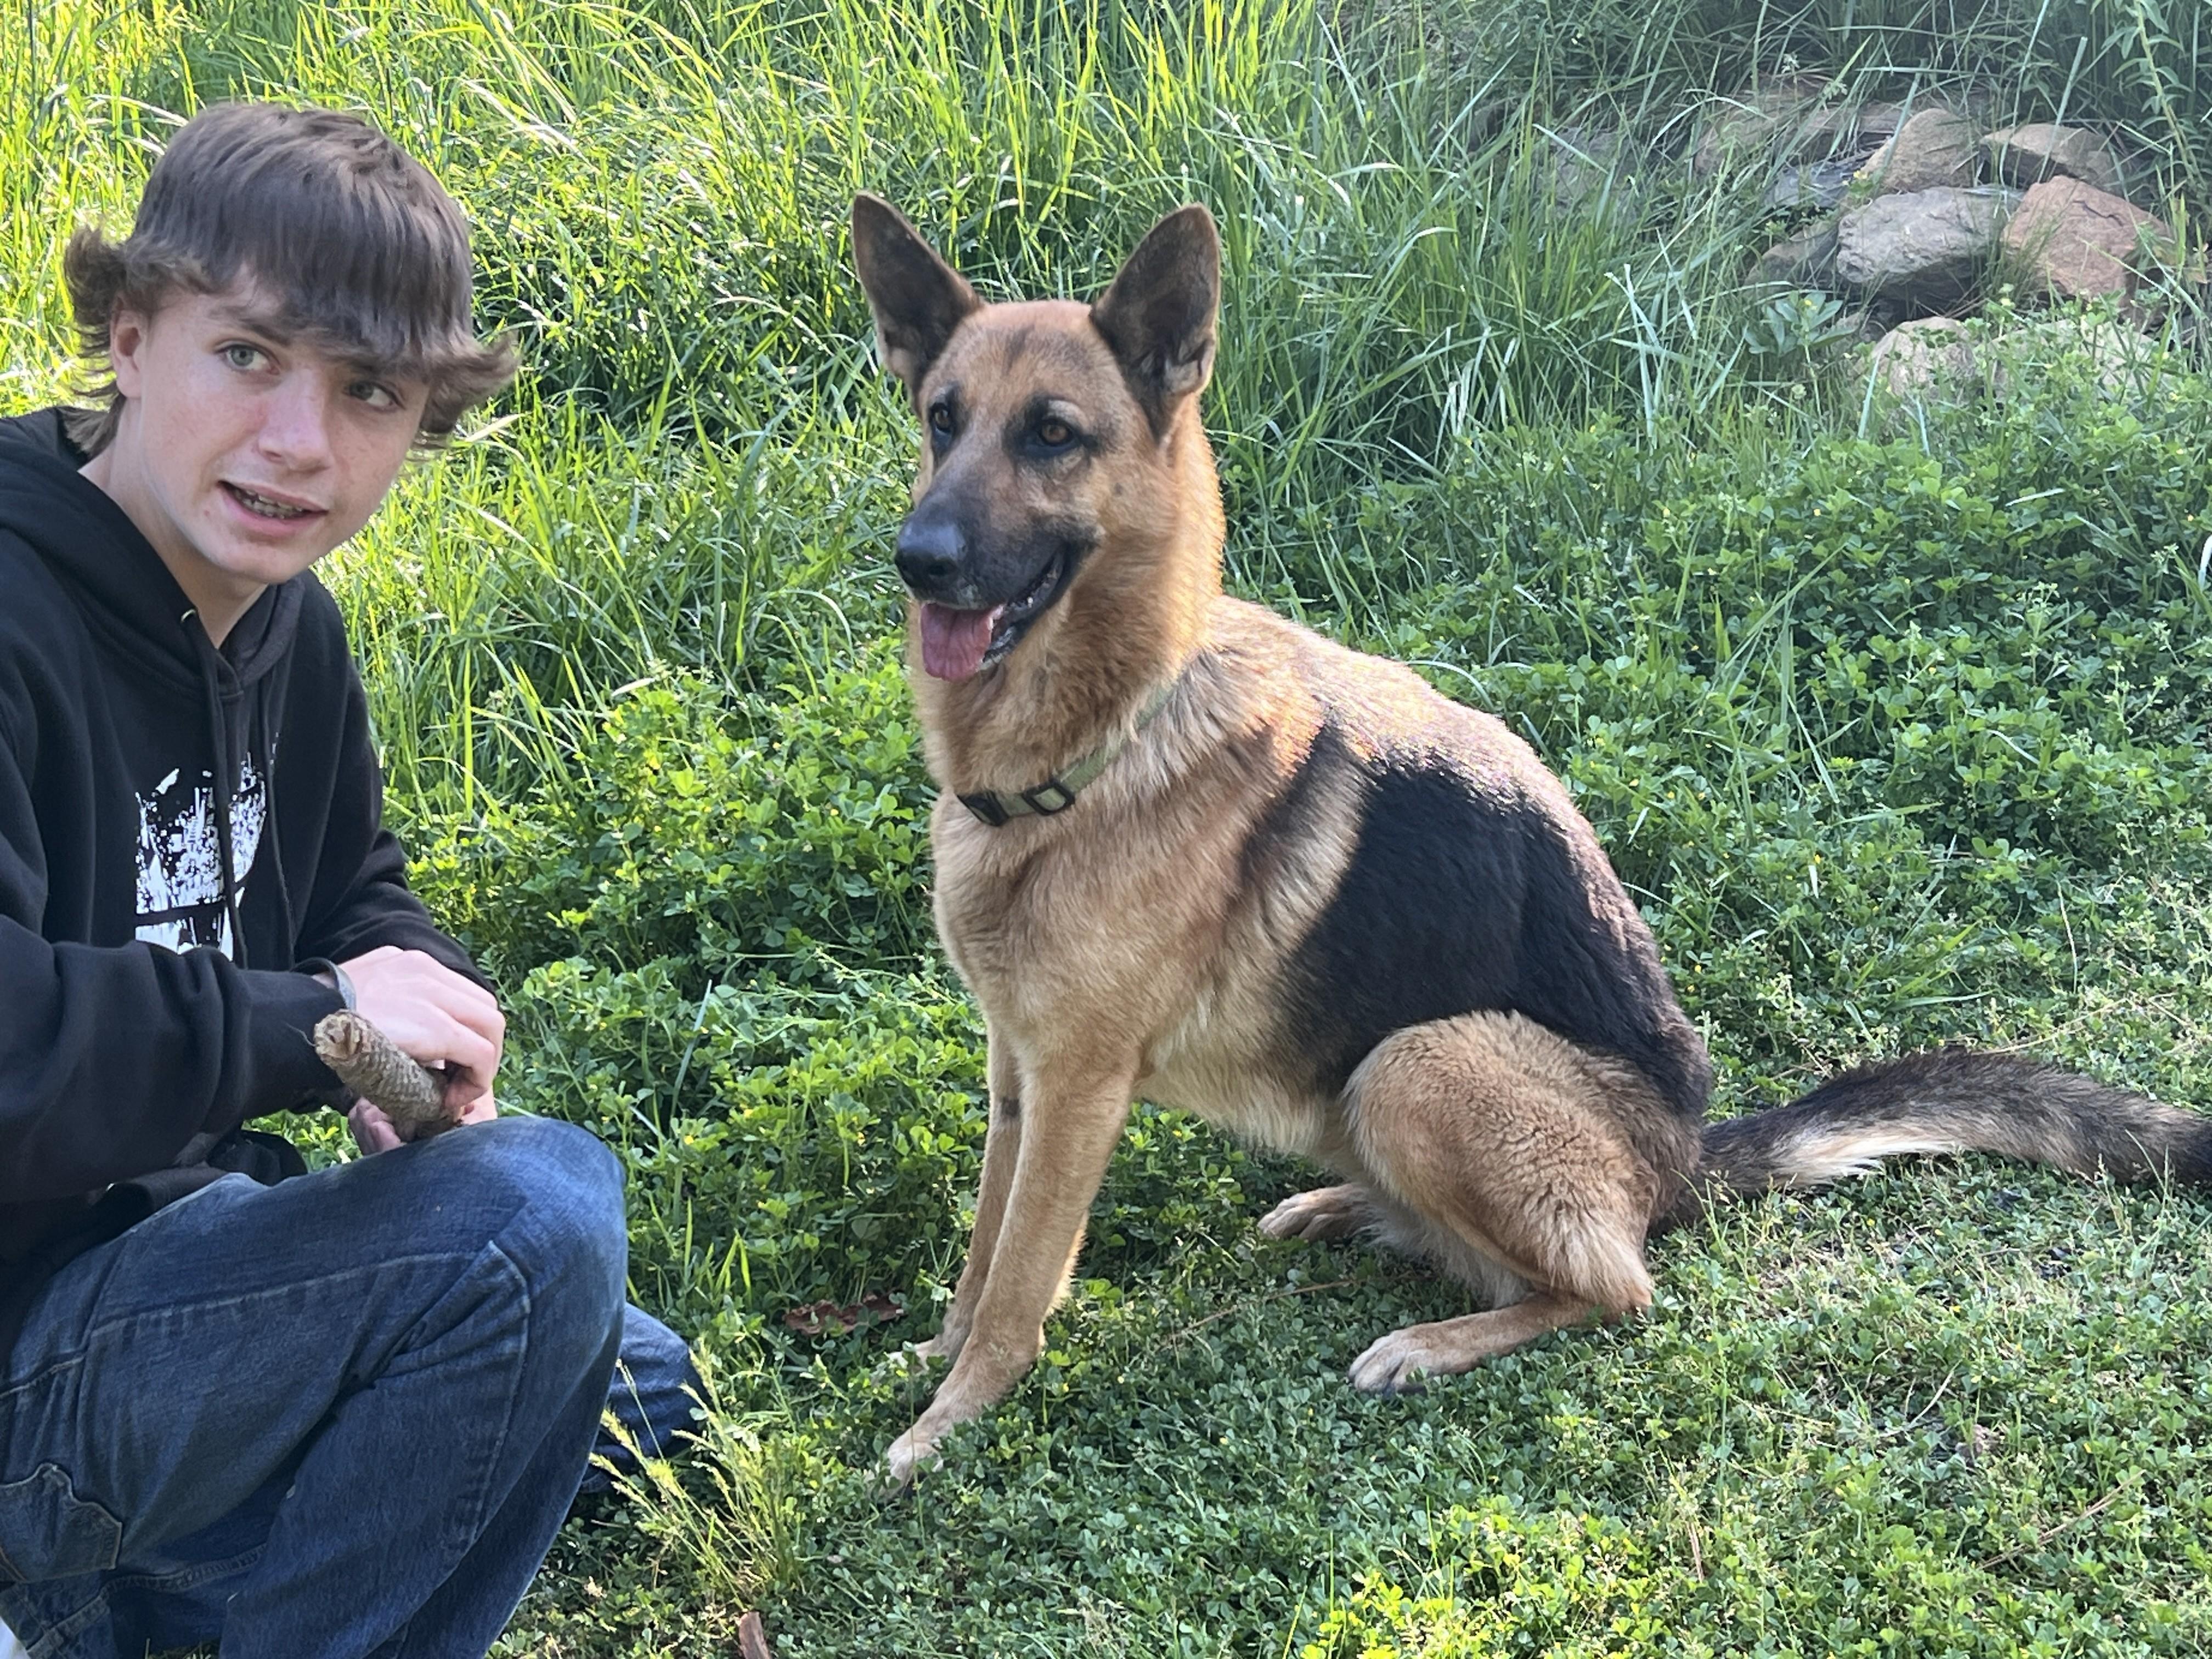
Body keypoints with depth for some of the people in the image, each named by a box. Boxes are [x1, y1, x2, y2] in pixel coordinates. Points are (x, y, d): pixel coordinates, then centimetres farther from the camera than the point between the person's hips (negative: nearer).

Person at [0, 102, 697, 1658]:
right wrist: (314, 1023, -28)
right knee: (536, 1206, -27)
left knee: (638, 1385, 20)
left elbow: (353, 890, 19)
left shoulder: (286, 622, 3)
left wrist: (432, 1017, -4)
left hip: (166, 1224, 10)